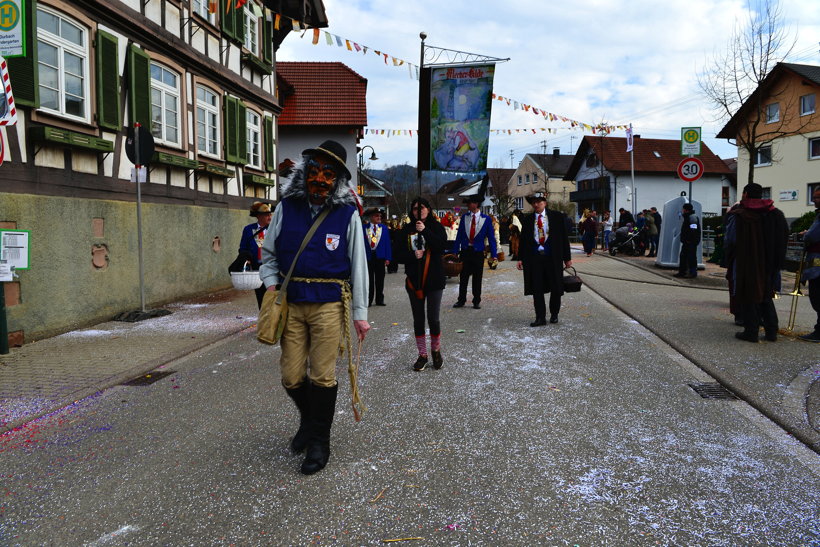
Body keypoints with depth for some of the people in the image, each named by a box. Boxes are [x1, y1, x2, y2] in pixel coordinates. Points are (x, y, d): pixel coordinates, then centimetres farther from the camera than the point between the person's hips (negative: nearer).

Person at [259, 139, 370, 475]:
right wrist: (270, 284, -2)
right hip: (291, 304, 3)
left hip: (329, 305, -3)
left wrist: (359, 314, -2)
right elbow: (268, 252, 15)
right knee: (291, 377, 8)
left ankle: (319, 442, 19)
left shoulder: (347, 213, -3)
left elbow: (358, 266, -1)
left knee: (322, 376, 1)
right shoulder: (287, 206, 3)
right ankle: (309, 420, 37)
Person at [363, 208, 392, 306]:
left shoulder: (384, 228, 7)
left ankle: (379, 300, 14)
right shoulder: (364, 228, 1)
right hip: (368, 257, -2)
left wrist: (388, 258, -2)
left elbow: (387, 244, 6)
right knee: (369, 279, 3)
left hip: (380, 257, 2)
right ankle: (368, 300, 9)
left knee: (380, 279, 6)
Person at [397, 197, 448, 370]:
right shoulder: (407, 230, 5)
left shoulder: (436, 226, 1)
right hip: (414, 280, 2)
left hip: (434, 279, -2)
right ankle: (422, 355, 21)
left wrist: (425, 231, -18)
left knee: (433, 319, -2)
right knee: (418, 320, 9)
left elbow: (442, 246, -14)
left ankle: (436, 351, 22)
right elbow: (400, 255, 2)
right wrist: (413, 255, -17)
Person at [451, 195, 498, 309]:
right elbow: (459, 234, 4)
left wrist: (494, 254, -6)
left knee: (477, 278, 7)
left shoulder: (486, 219, -3)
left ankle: (476, 301, 17)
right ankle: (461, 300, 16)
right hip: (465, 251, 2)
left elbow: (491, 237, 0)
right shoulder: (464, 217, 3)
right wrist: (455, 250, -1)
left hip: (478, 252, -2)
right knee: (463, 277, 7)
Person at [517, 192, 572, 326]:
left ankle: (554, 314, 25)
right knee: (537, 289, 1)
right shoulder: (527, 219, 6)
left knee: (556, 289, 7)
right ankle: (540, 317, 8)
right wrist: (521, 258, 0)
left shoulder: (557, 217, 1)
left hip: (553, 257, -1)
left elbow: (564, 237, 2)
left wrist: (567, 258, 0)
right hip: (534, 258, 1)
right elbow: (523, 239, 7)